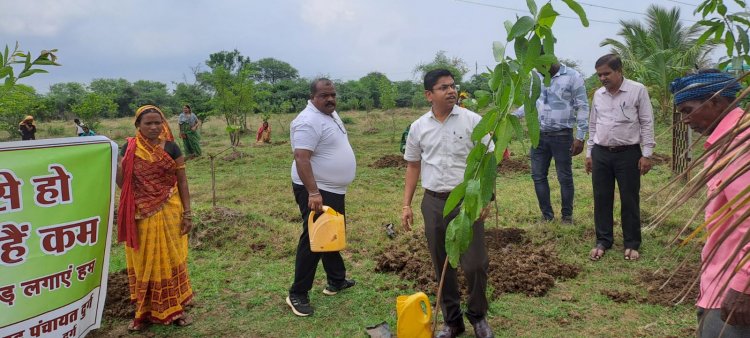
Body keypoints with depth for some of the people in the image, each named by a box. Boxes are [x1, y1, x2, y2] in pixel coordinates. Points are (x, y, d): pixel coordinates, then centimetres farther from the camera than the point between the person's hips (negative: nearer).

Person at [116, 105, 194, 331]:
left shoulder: (171, 148, -2)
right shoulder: (129, 149, 0)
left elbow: (182, 182, 0)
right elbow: (121, 183, 1)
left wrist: (187, 213, -4)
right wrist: (114, 161, -14)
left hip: (168, 214, -1)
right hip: (141, 216, 1)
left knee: (170, 259, 8)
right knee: (142, 262, 9)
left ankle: (175, 308, 23)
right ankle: (144, 311, 23)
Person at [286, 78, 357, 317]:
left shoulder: (331, 114, 11)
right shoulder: (308, 122, -21)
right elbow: (301, 159, -29)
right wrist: (313, 193, -36)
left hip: (334, 189, 10)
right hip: (317, 191, -10)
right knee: (314, 241, -5)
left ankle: (336, 281, 34)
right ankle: (298, 294, 6)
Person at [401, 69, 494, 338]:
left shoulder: (472, 120, -5)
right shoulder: (418, 127, 4)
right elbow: (413, 166, 11)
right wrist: (406, 205, 7)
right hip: (433, 203, 3)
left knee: (474, 264, 1)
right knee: (442, 266, 11)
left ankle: (478, 316, 25)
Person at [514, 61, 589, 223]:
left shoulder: (573, 76, -8)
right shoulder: (537, 76, 8)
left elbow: (582, 108, -7)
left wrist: (580, 137, -10)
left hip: (562, 136, -5)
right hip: (539, 134, 5)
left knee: (565, 178, 6)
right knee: (538, 176, 8)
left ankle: (567, 216, 21)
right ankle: (547, 215, 22)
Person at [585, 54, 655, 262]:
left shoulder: (638, 90, -5)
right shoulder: (598, 94, 8)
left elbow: (647, 124, -5)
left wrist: (647, 154, -9)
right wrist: (589, 153, 12)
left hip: (628, 153, -4)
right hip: (601, 153, 4)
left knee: (630, 200, 4)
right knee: (602, 199, 8)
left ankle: (631, 244, 16)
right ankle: (603, 241, 20)